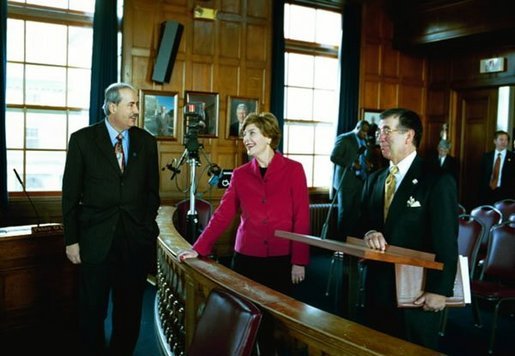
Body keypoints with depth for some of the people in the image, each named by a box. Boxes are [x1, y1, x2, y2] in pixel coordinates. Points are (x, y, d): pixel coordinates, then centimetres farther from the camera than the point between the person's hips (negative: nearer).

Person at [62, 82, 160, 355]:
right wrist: (71, 240, -4)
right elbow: (70, 193, -2)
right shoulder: (82, 139, -2)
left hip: (137, 238, 2)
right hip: (96, 238, -2)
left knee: (130, 307, 13)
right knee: (92, 309, 10)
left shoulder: (146, 141, 5)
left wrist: (148, 226, 5)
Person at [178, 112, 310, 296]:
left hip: (282, 260, -2)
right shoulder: (240, 174, 4)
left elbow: (301, 217, -5)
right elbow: (222, 215, 1)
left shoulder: (293, 170, -4)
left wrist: (300, 261, -10)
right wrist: (198, 249, -9)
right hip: (246, 258, 2)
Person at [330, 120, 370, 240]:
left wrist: (367, 165, 7)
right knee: (345, 212, 0)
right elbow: (334, 157, -13)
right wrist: (351, 164, -20)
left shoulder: (364, 142, 18)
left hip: (360, 181, 6)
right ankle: (341, 239, 8)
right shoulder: (344, 139, -4)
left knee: (355, 212, 4)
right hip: (347, 182, -6)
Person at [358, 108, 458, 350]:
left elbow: (446, 243, -12)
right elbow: (363, 222, 12)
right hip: (377, 285, 6)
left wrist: (440, 290, -16)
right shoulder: (374, 180, 10)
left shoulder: (438, 182, -10)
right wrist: (369, 233, -12)